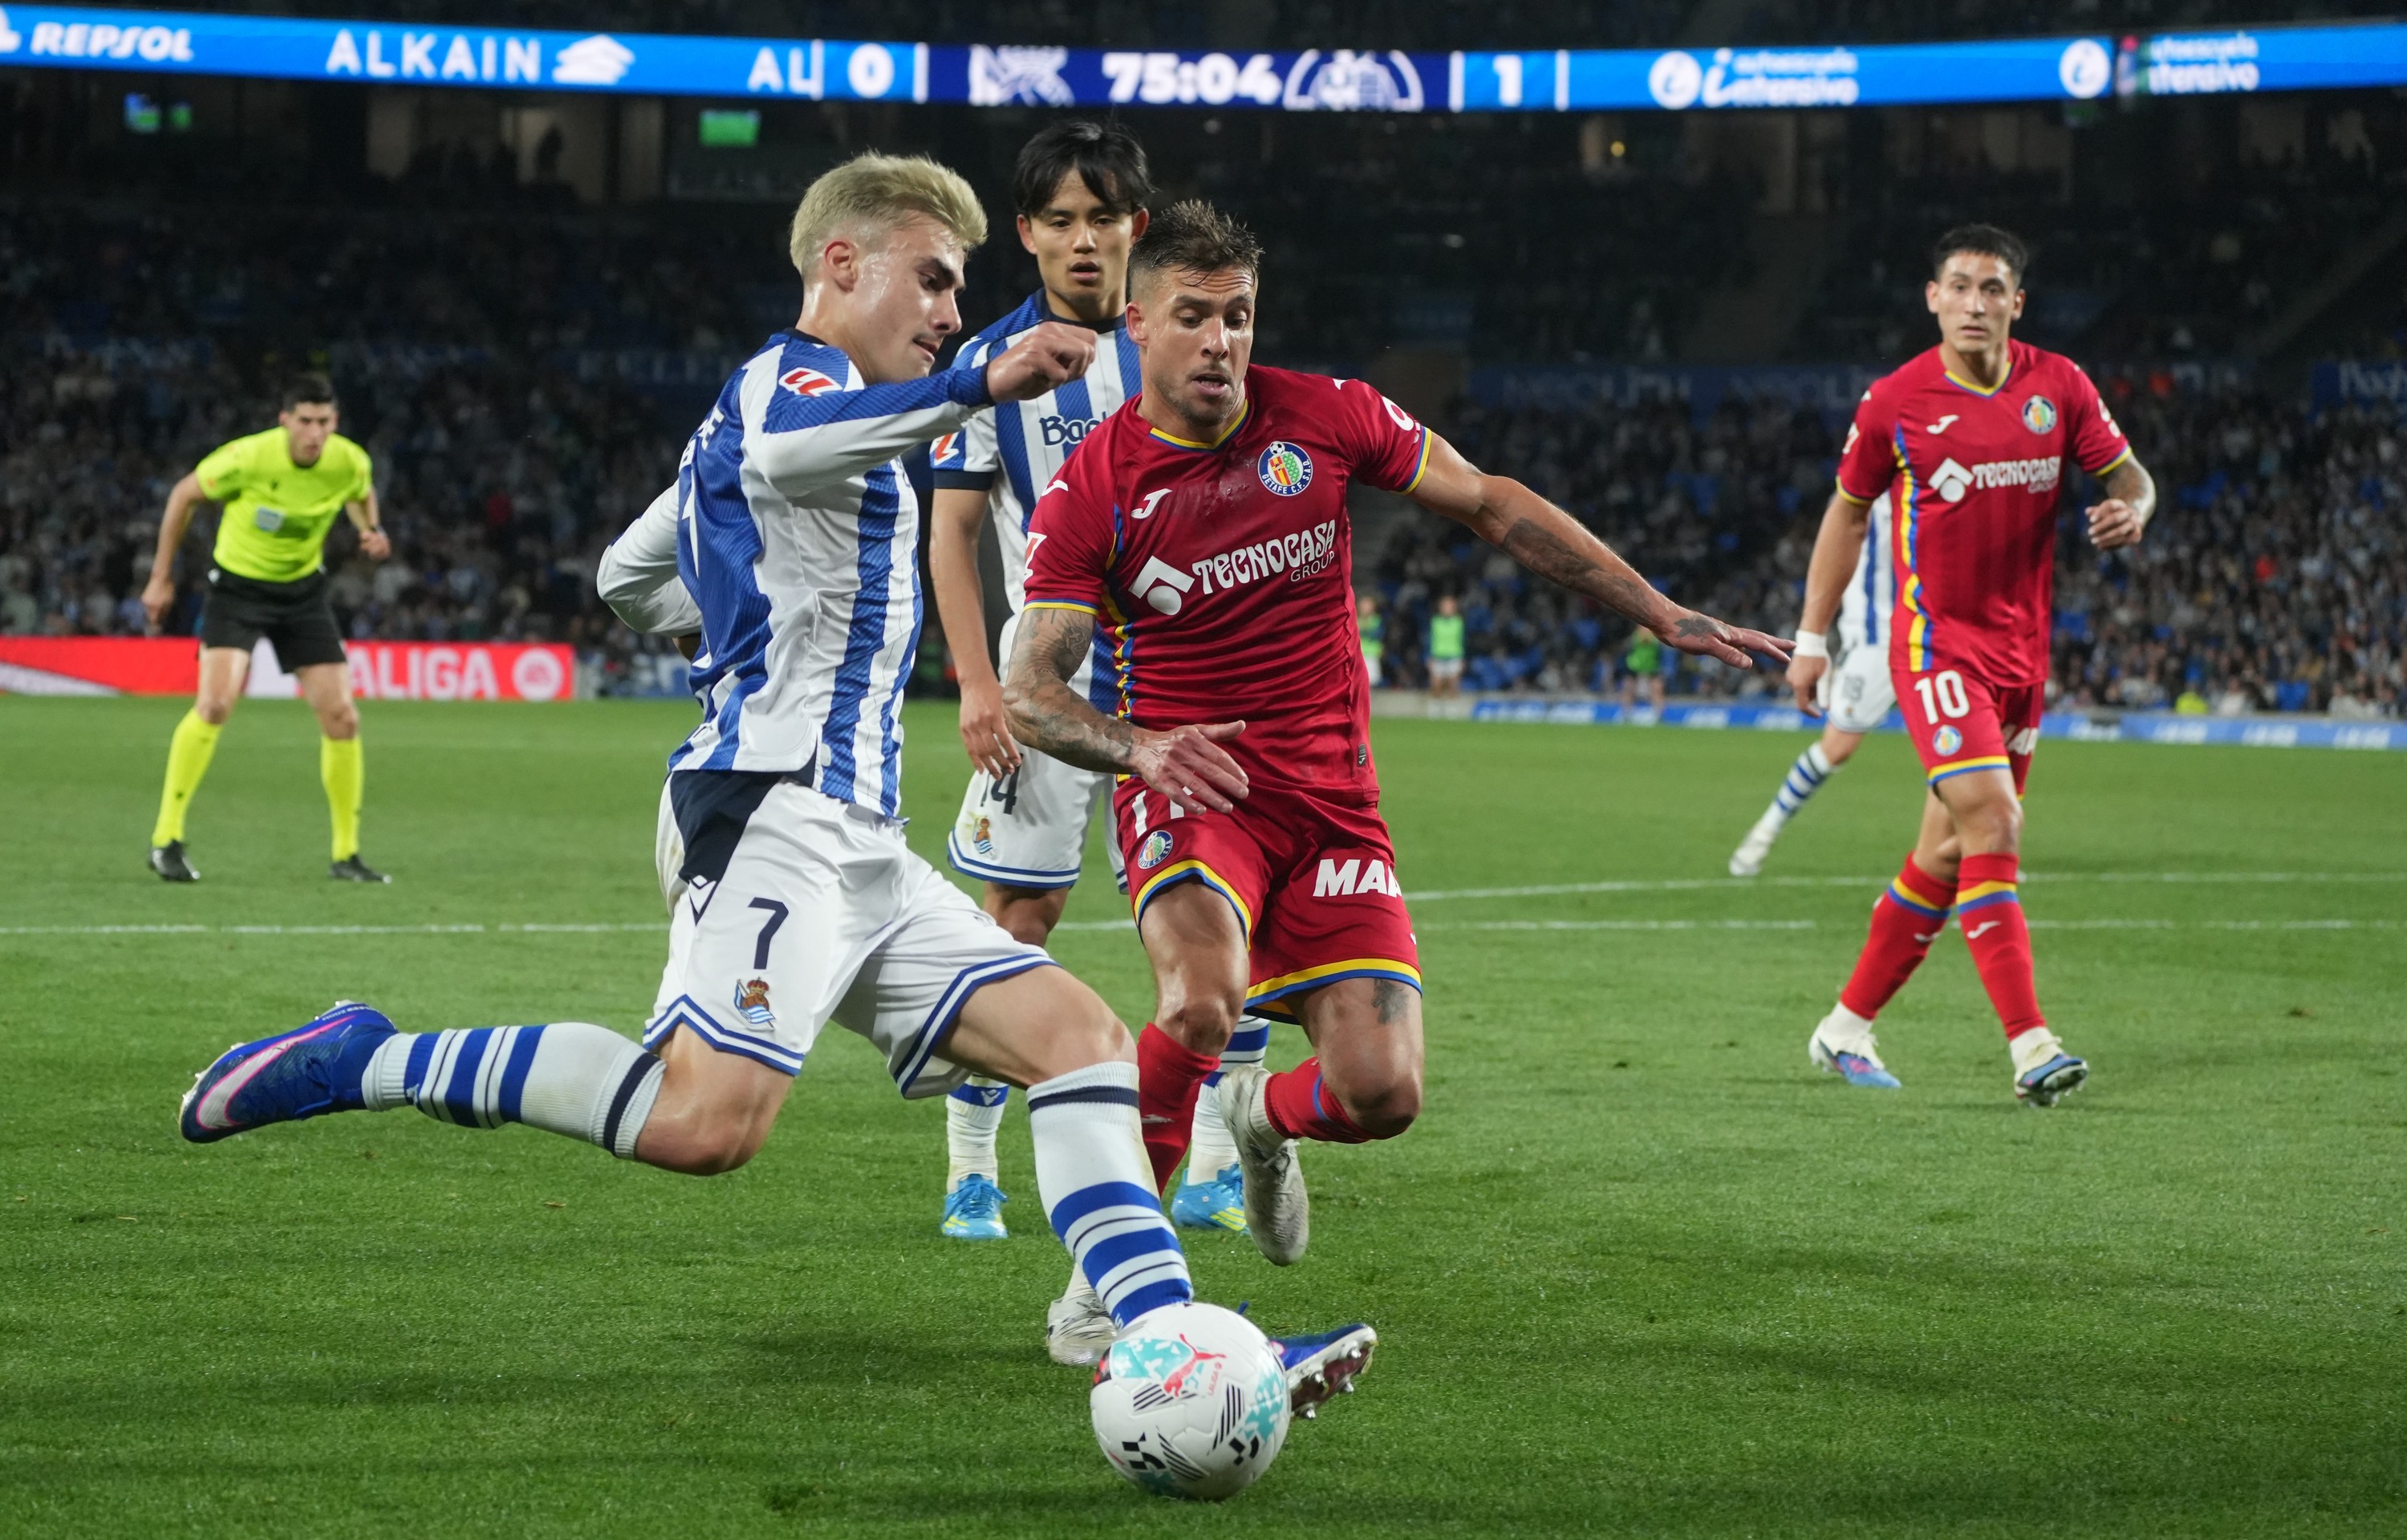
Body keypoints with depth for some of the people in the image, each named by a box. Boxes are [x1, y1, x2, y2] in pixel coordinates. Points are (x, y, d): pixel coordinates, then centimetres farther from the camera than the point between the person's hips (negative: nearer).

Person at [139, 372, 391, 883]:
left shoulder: (350, 463, -14)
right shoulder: (248, 458, -24)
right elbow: (184, 494, -7)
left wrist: (372, 529, -10)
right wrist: (161, 577, -3)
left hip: (302, 589, 4)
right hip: (237, 586, -4)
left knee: (341, 717, -3)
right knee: (216, 703, -23)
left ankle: (346, 855, 11)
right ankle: (166, 839, -13)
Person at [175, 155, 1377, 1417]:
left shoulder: (812, 396, 28)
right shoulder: (795, 374, -2)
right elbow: (774, 457, -31)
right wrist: (978, 388, -43)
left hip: (857, 841, 11)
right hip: (780, 804, -11)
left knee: (1080, 1039, 1)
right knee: (707, 1119, -27)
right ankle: (357, 1063, -15)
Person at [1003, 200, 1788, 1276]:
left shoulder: (1325, 418, -2)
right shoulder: (1090, 490, -8)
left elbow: (1491, 507, 9)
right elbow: (1028, 691, -11)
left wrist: (1661, 614, 8)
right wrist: (1137, 747, -32)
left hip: (1332, 804, 3)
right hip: (1189, 785, -3)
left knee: (1381, 1094, -9)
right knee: (1202, 1004, -34)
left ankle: (1262, 1117, 28)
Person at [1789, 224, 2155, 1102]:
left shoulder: (2059, 388, 1)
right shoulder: (1893, 403, -5)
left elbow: (2130, 476, 10)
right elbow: (1848, 510, 8)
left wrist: (2131, 513, -16)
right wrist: (1811, 639, 8)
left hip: (2023, 649, 5)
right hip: (1937, 641, -5)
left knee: (1949, 851, 10)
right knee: (1993, 821, -21)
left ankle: (1847, 1028, 24)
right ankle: (2029, 1045, -24)